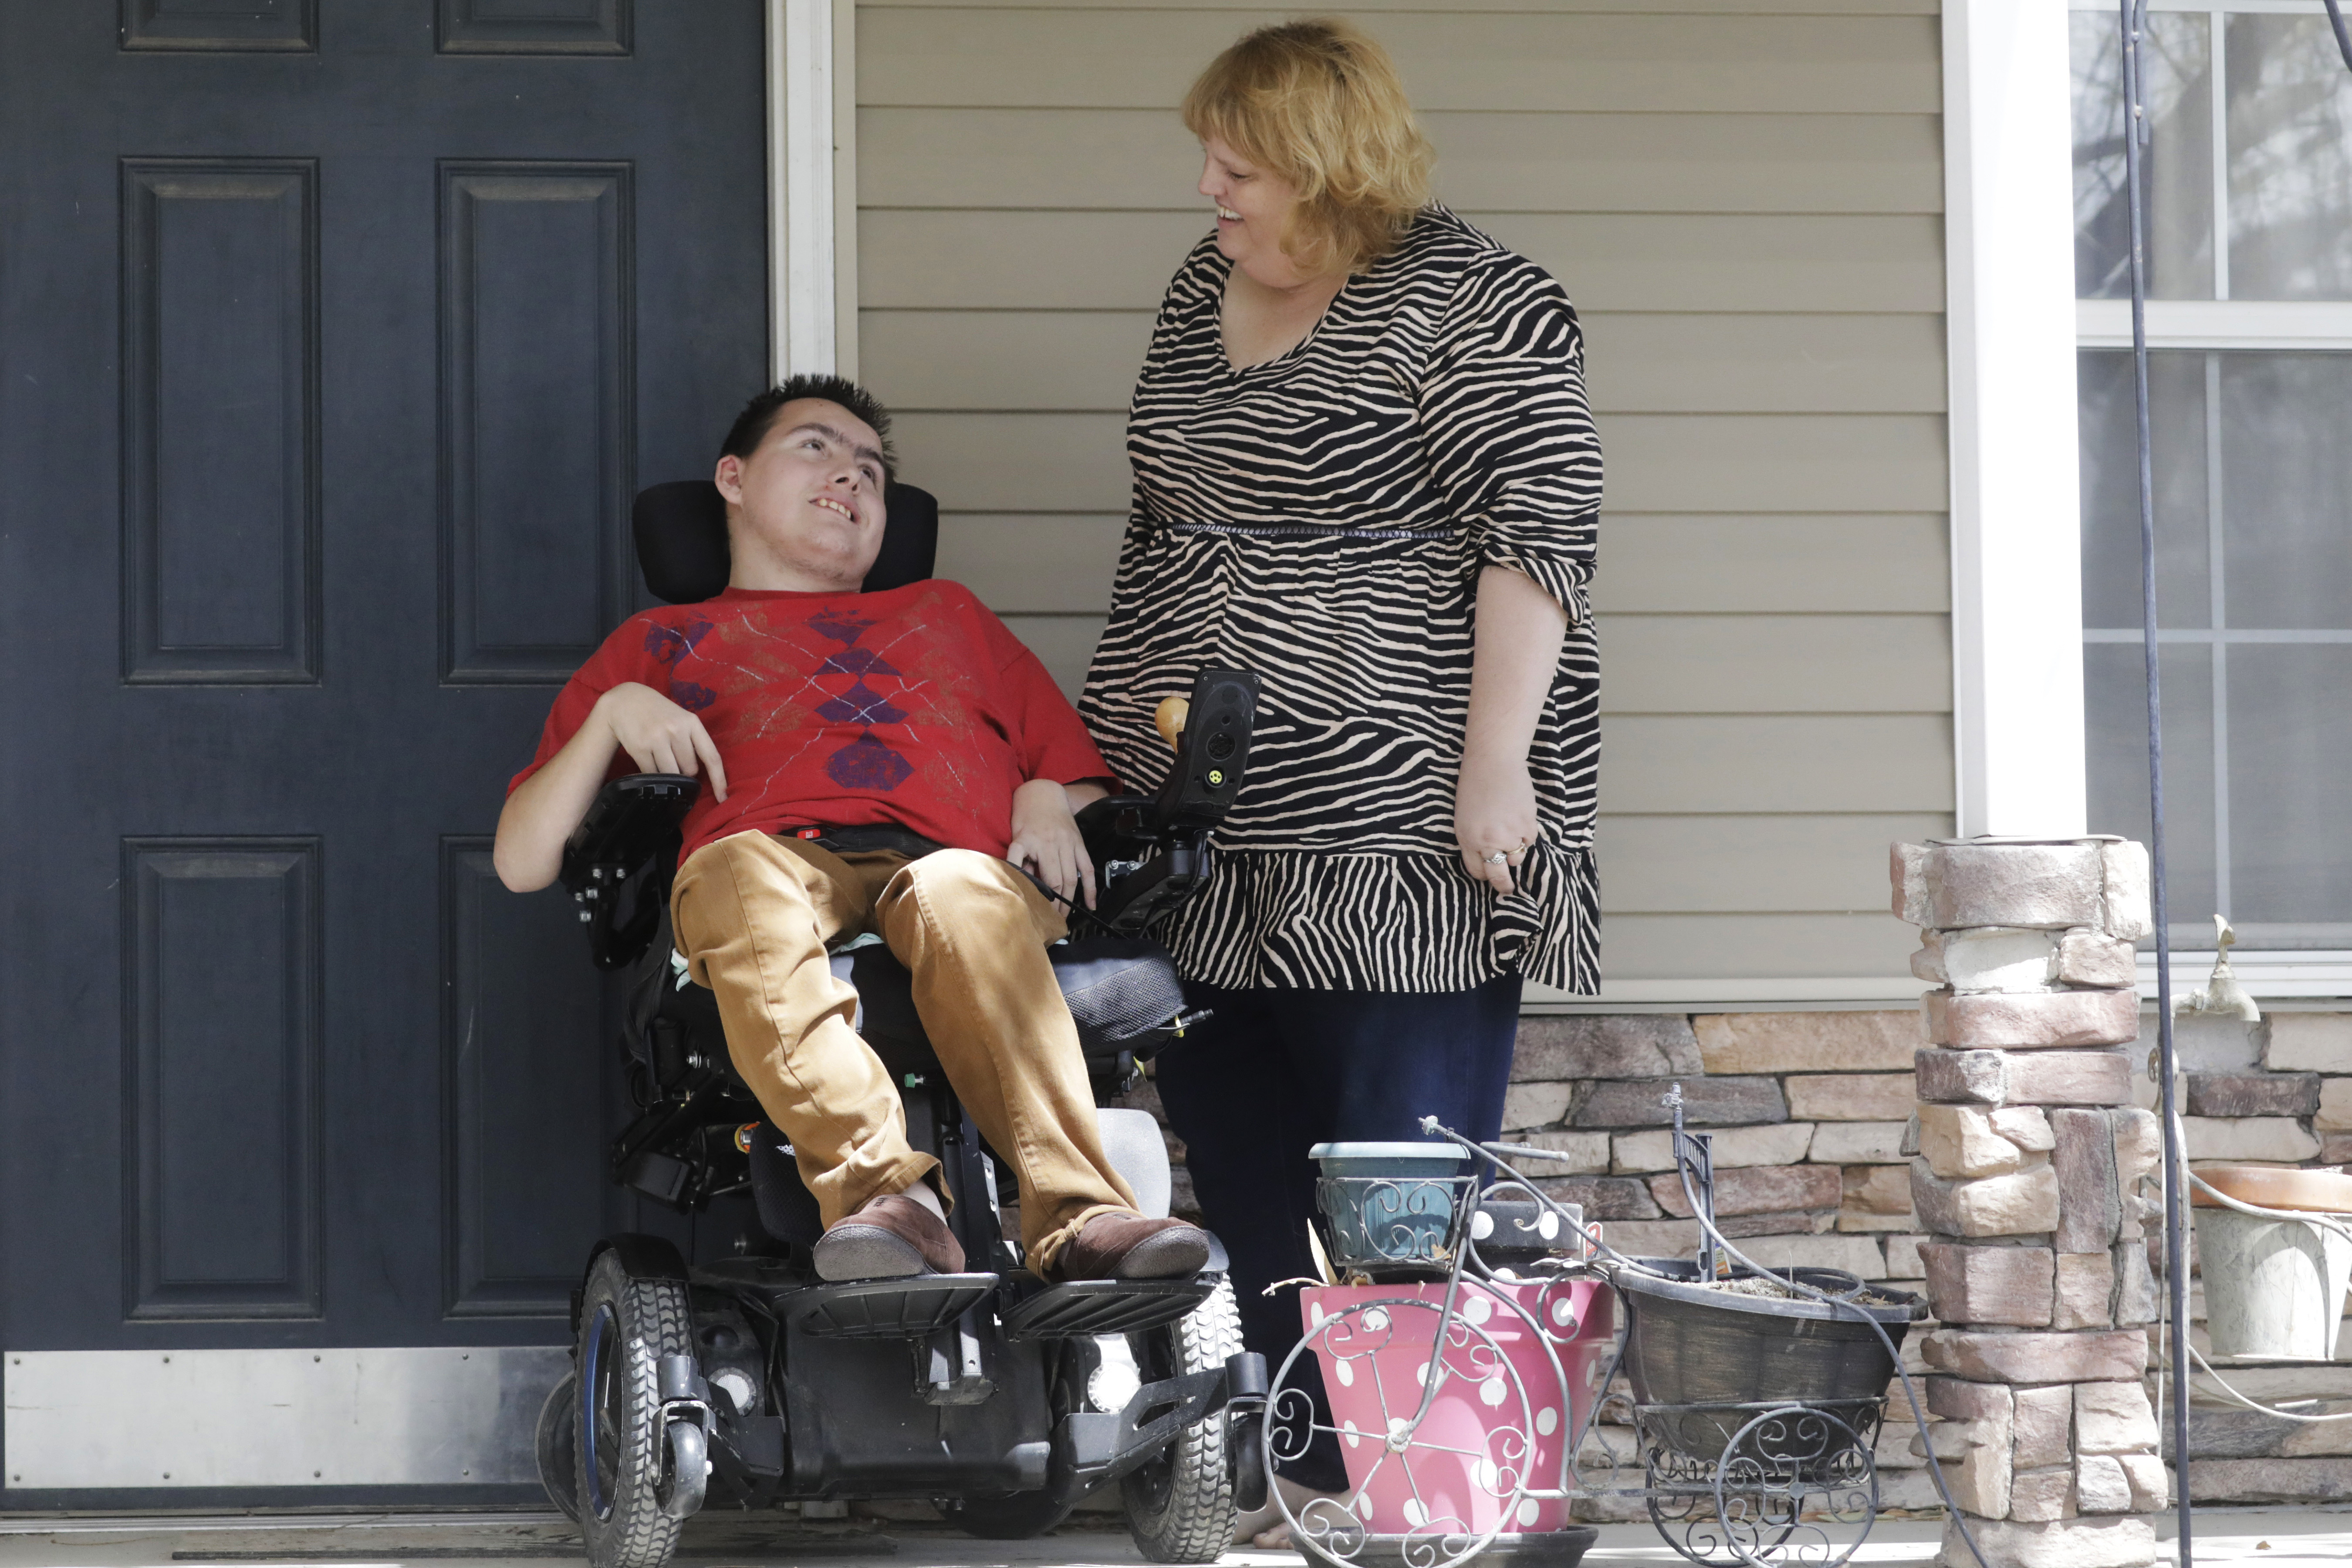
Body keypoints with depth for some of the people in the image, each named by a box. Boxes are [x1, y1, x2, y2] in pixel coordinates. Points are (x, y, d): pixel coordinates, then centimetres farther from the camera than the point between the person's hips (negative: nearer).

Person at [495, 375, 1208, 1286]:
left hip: (957, 862, 1)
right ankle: (883, 1189, -57)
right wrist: (613, 716, 9)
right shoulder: (665, 643, 34)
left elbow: (1085, 776, 35)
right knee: (738, 881, -39)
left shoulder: (946, 613, 42)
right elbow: (521, 862, 25)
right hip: (780, 858, -1)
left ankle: (1078, 1216, -57)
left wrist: (1048, 801, 11)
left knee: (966, 903, -38)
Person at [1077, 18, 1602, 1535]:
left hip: (1389, 831, -8)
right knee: (1234, 1157, 9)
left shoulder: (1468, 304, -8)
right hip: (1205, 831, 8)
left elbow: (1536, 536, -14)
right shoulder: (1205, 291, 16)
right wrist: (1114, 731, 22)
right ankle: (1287, 1453, 16)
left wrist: (1493, 763, -19)